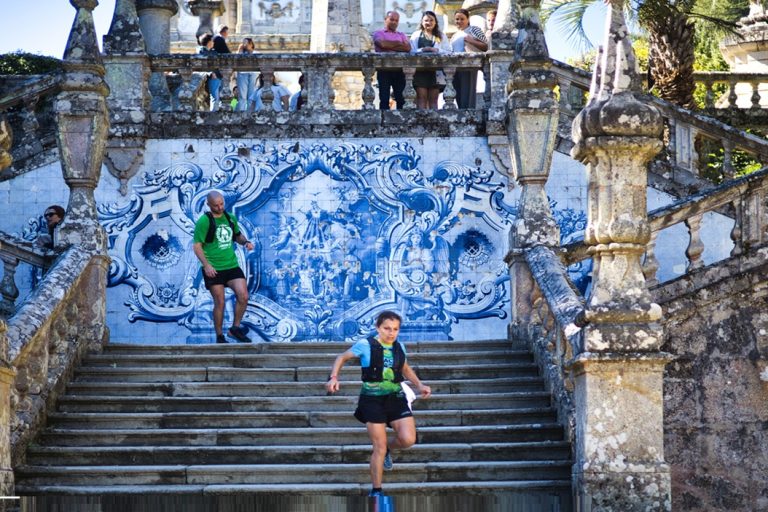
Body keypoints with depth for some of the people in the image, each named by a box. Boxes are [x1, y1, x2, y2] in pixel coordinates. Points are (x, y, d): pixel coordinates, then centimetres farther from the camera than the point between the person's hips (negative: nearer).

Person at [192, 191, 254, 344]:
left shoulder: (230, 218, 10)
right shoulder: (204, 221, -8)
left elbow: (238, 236, 26)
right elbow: (197, 246, -10)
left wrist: (246, 242, 3)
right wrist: (206, 264, -22)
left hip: (232, 266, 5)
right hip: (213, 269, -5)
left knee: (243, 296, -10)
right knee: (219, 303, -1)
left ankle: (235, 328, 8)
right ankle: (220, 337, 14)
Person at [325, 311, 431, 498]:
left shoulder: (399, 347, 8)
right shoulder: (365, 345, -5)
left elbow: (406, 369, 26)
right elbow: (342, 358, 6)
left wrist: (419, 385, 12)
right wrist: (333, 377, -9)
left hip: (396, 398, 4)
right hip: (373, 400, -4)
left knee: (408, 439, -14)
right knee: (379, 448, -4)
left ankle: (387, 449, 22)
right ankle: (376, 490, 12)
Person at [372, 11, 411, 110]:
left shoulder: (401, 35, 20)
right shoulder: (379, 33, 10)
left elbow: (408, 47, 0)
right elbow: (382, 44, -13)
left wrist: (390, 46, -7)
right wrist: (398, 43, 0)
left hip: (399, 70, 3)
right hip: (384, 70, -3)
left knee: (401, 98, -2)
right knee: (384, 98, -4)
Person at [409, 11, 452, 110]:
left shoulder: (441, 36, 16)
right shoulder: (416, 35, 12)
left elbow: (449, 52, 4)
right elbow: (411, 52, 0)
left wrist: (436, 50, -11)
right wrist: (422, 50, -17)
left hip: (436, 71, 2)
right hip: (420, 71, -2)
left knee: (433, 98, 2)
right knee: (422, 97, -6)